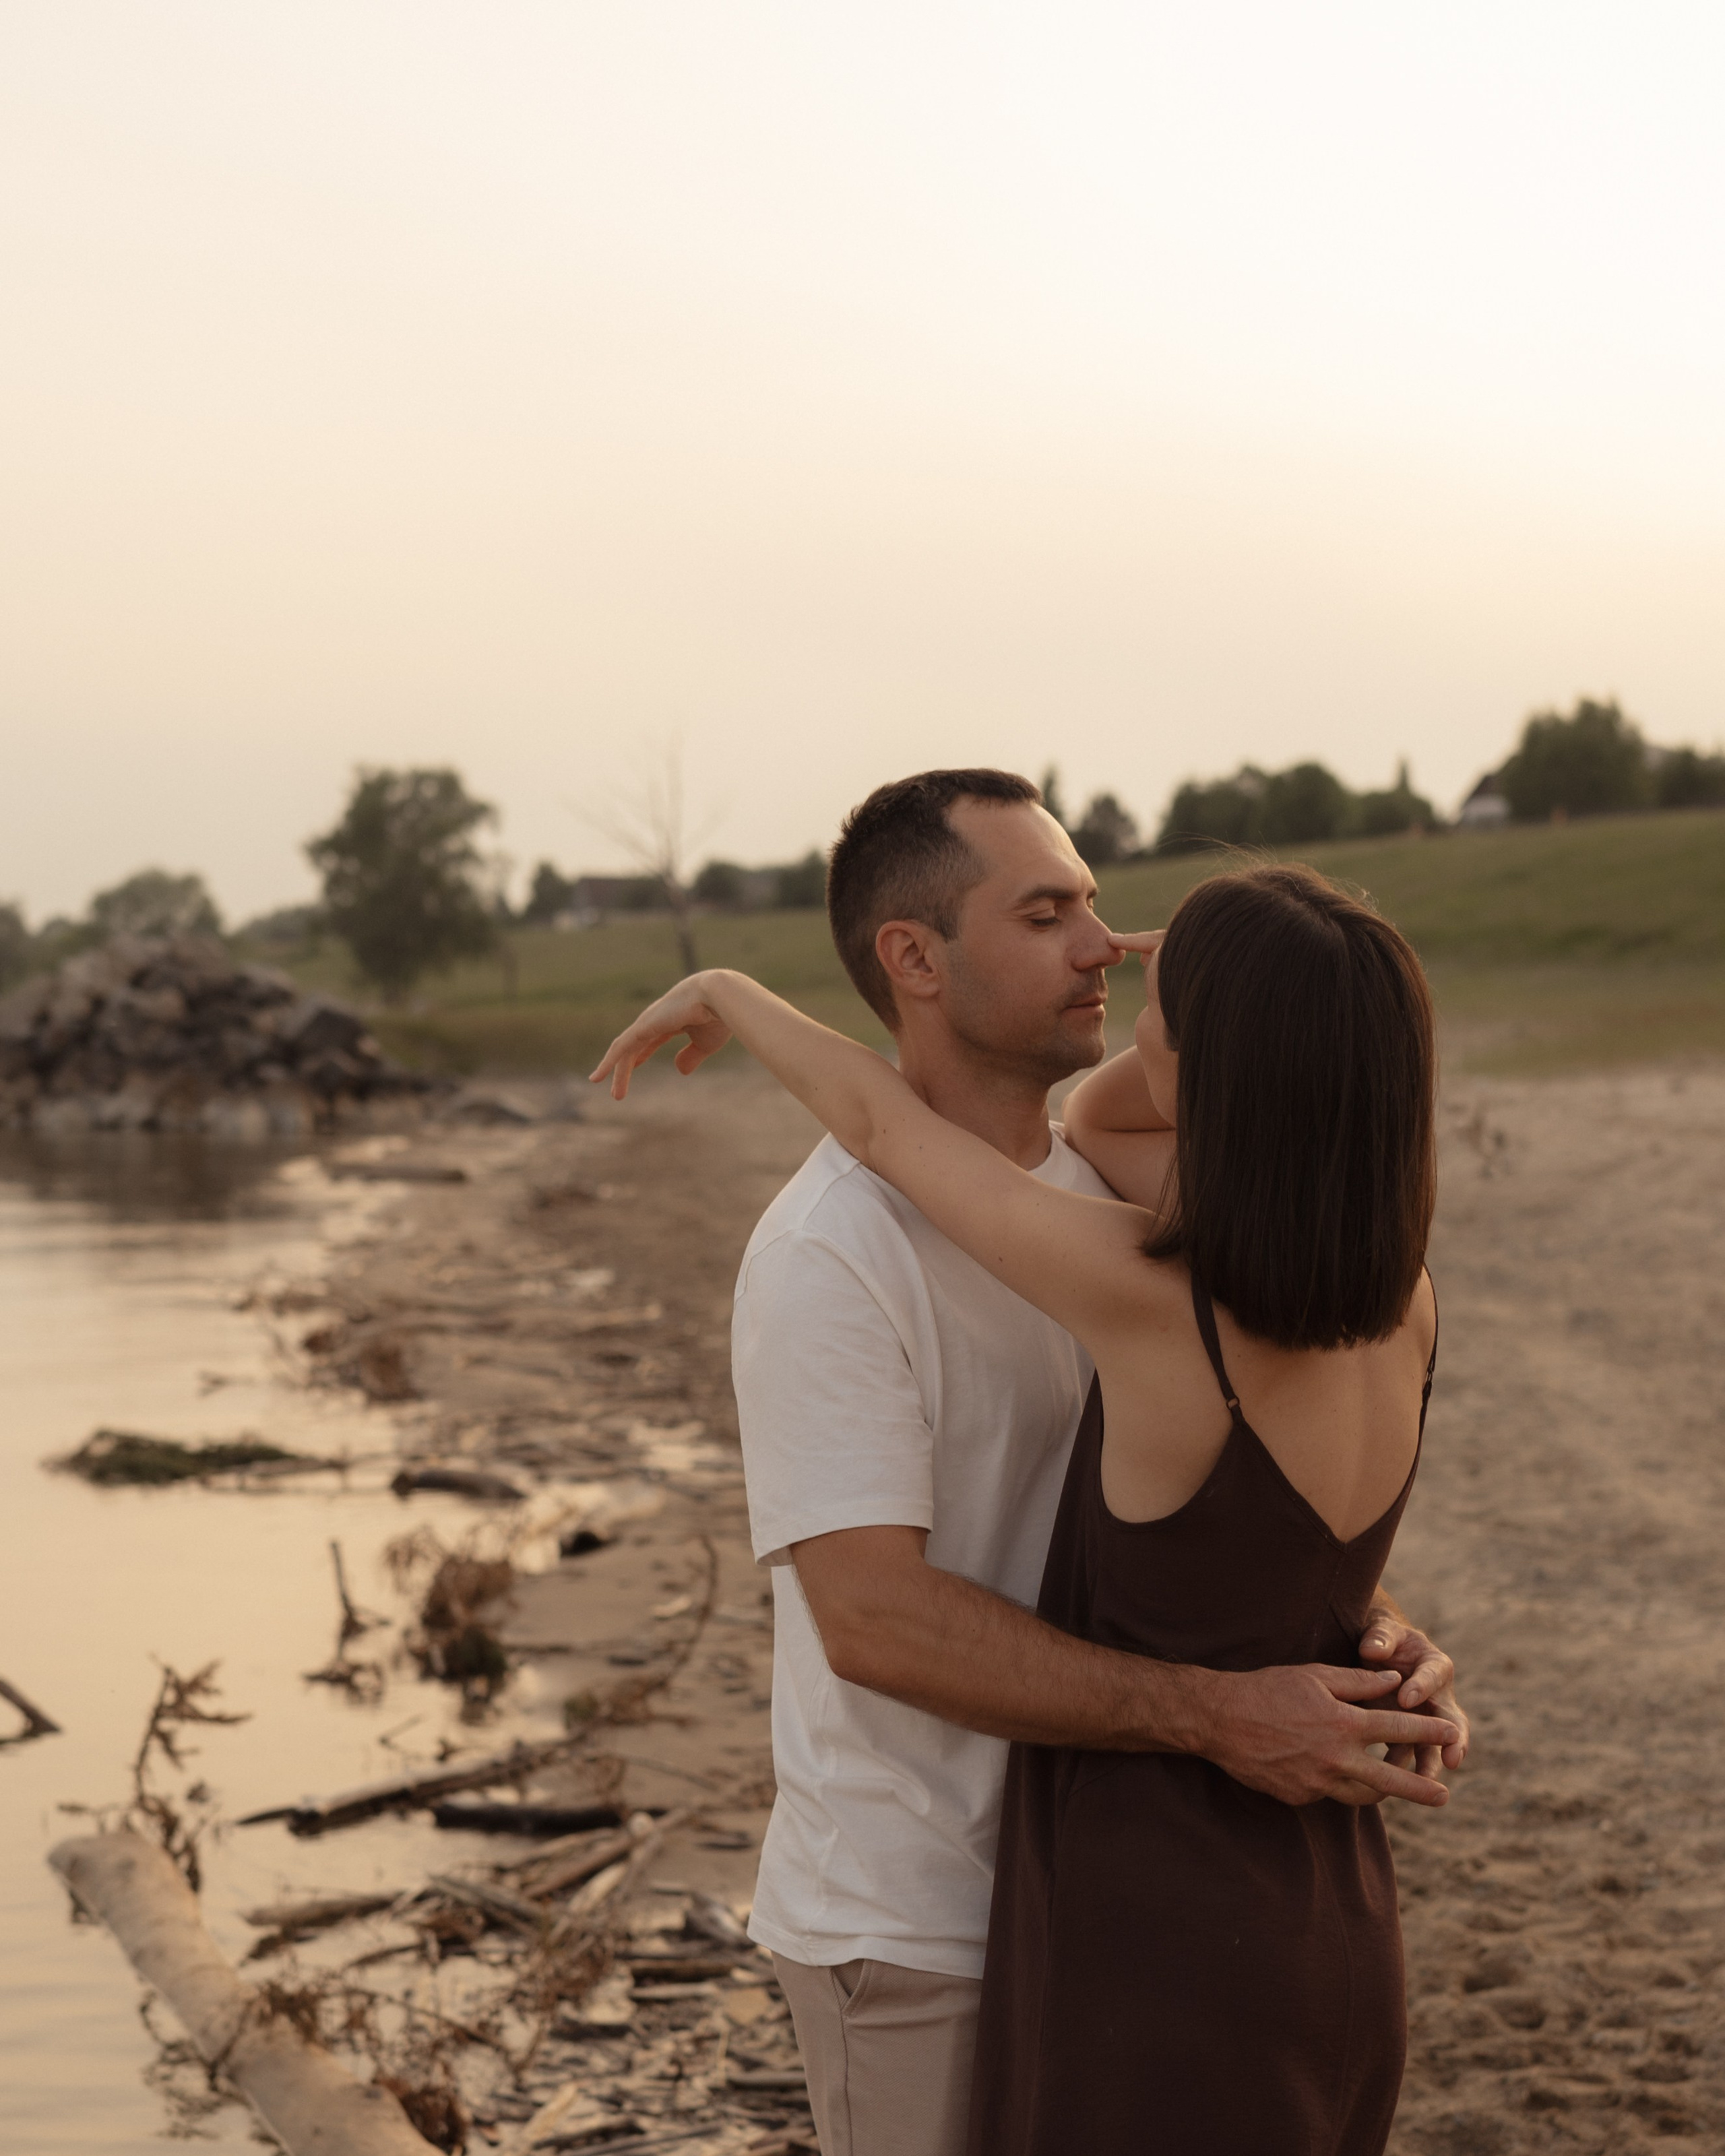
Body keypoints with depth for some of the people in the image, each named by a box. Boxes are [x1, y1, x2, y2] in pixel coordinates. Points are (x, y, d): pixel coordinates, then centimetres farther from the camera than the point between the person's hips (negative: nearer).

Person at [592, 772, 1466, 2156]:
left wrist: (1369, 1628, -12)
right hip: (916, 1930, -7)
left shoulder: (1100, 1196, 4)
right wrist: (1214, 1716, -31)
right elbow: (873, 1617, -27)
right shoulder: (830, 1252, -20)